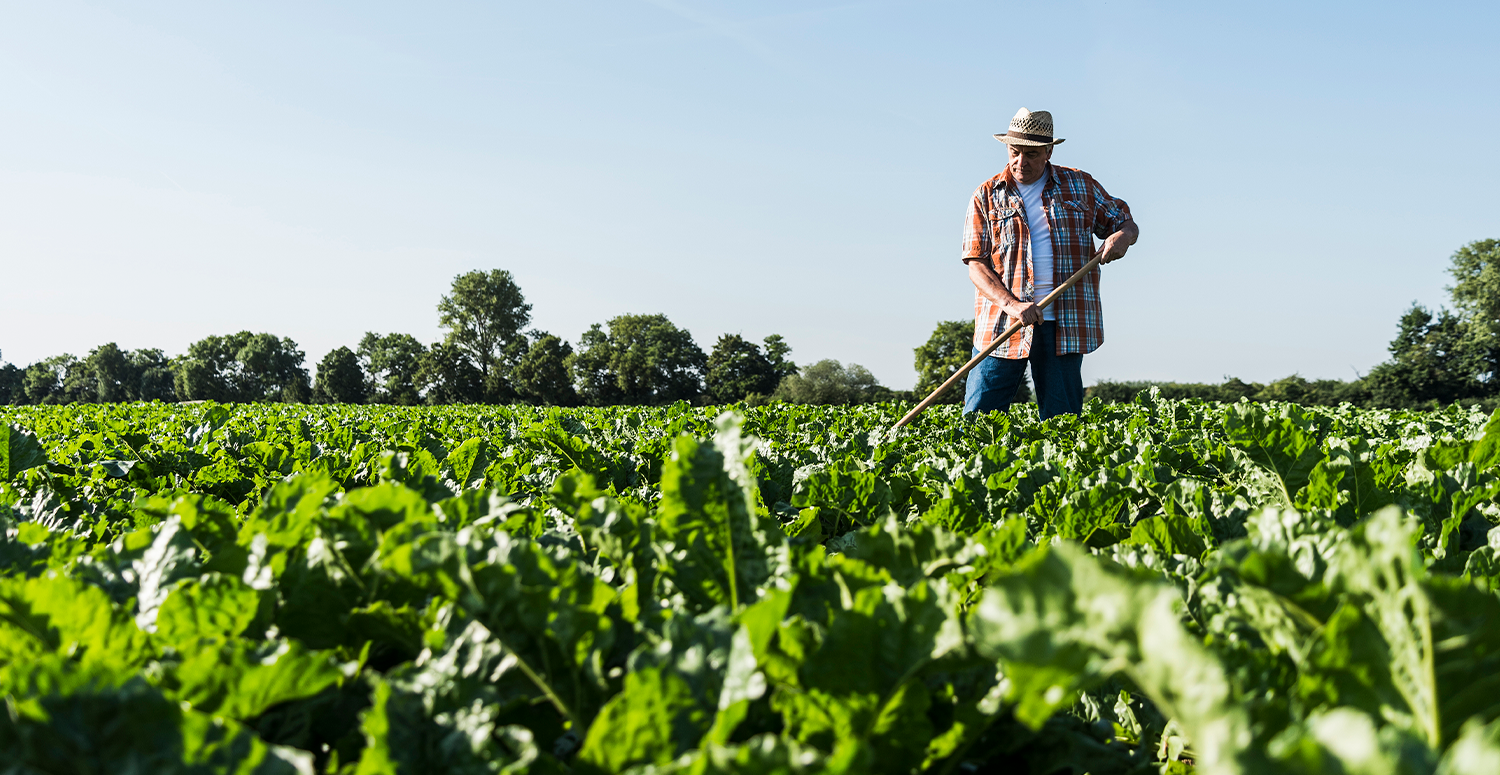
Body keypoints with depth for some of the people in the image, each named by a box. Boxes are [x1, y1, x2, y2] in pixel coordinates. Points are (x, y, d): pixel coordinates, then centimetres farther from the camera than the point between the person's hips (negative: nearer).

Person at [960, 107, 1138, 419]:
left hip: (1063, 324, 1)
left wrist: (1123, 236, -8)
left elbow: (1127, 223, 18)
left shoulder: (1080, 186, 10)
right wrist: (1013, 305, -17)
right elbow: (976, 265, -1)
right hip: (1002, 323, -1)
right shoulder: (987, 197, 5)